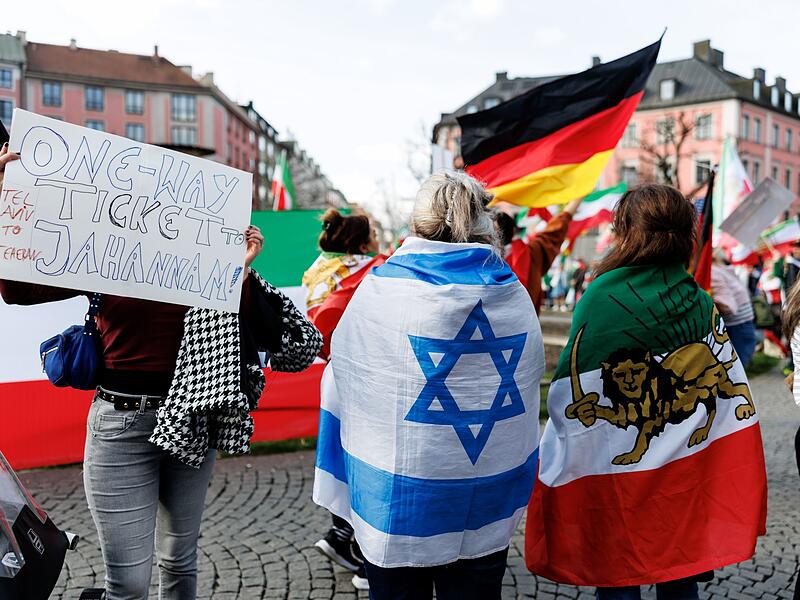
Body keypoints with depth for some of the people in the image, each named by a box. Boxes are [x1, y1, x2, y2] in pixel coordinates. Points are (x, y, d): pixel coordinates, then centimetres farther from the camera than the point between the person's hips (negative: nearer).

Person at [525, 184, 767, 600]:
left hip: (614, 471, -3)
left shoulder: (600, 299, -15)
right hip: (686, 475, 4)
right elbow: (734, 395, -2)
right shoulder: (701, 304, -3)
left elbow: (568, 396, -14)